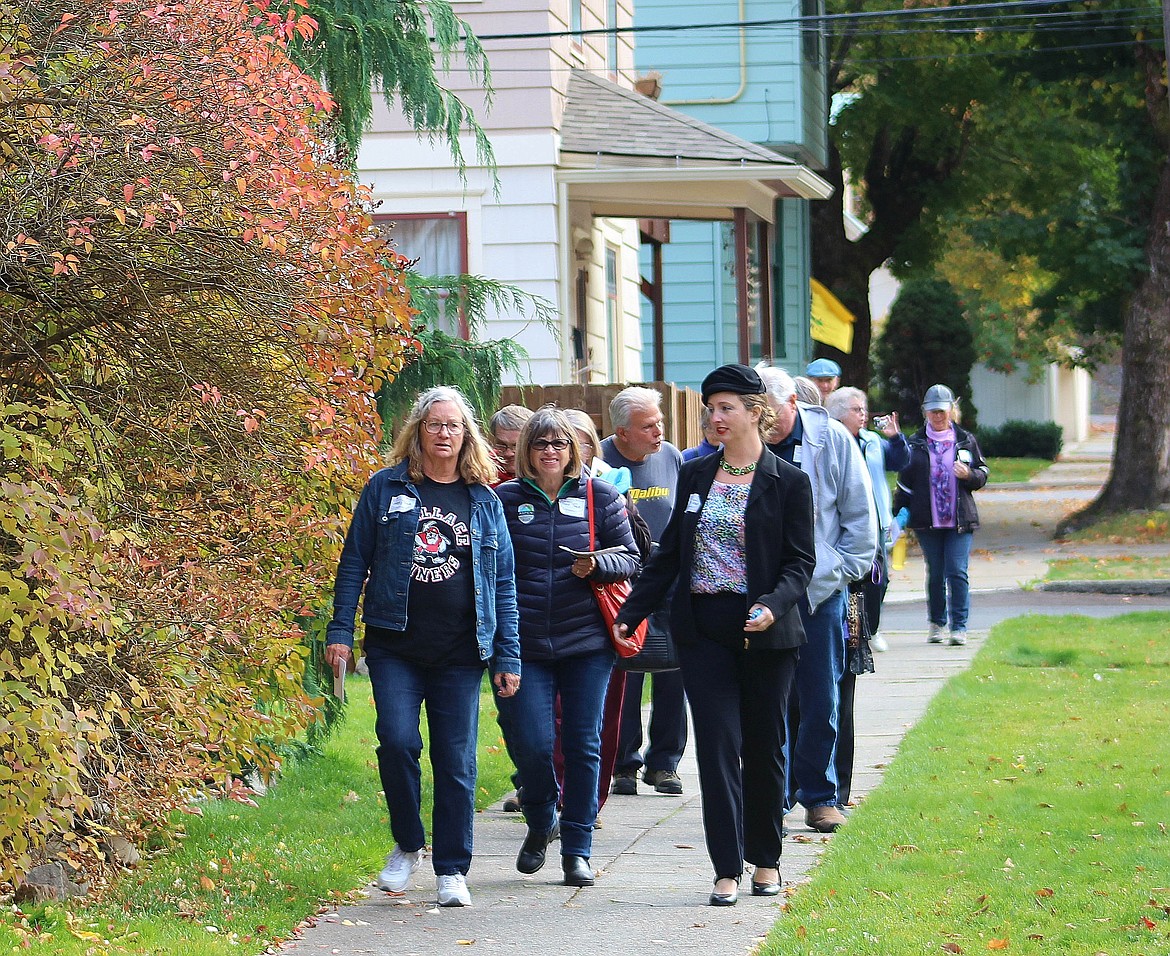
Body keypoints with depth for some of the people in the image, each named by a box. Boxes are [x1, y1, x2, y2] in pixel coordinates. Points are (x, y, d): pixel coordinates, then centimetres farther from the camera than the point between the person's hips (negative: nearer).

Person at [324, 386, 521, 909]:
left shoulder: (484, 502, 8)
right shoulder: (386, 489, 4)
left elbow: (503, 583, 9)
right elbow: (354, 561, 6)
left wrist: (508, 655, 4)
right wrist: (340, 631, -1)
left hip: (459, 654, 1)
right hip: (395, 646, -1)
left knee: (456, 761, 1)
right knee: (397, 741, -16)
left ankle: (451, 871, 11)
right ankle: (407, 845, 6)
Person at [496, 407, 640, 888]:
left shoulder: (599, 496, 6)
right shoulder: (505, 499, 5)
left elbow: (630, 558, 7)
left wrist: (597, 565, -13)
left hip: (587, 640, 1)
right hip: (526, 644, -1)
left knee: (583, 745, 2)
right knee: (532, 745, -8)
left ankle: (577, 851, 11)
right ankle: (540, 823, 21)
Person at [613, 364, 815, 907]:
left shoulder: (788, 482, -1)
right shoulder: (695, 475, 10)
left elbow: (800, 560, -4)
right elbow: (670, 553, 14)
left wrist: (773, 605, -22)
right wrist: (631, 611, 9)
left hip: (765, 633, -2)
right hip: (704, 630, 2)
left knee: (764, 747, 7)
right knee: (716, 745, -5)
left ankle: (765, 860, 22)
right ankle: (727, 871, -5)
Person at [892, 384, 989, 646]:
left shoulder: (965, 440, 8)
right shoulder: (915, 444, 7)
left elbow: (983, 475, 11)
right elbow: (904, 482, 10)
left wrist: (969, 475, -11)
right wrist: (898, 514, 3)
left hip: (960, 520, -1)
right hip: (927, 521, 1)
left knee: (957, 572, -10)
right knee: (935, 573, 7)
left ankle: (959, 627, -8)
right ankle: (937, 623, 22)